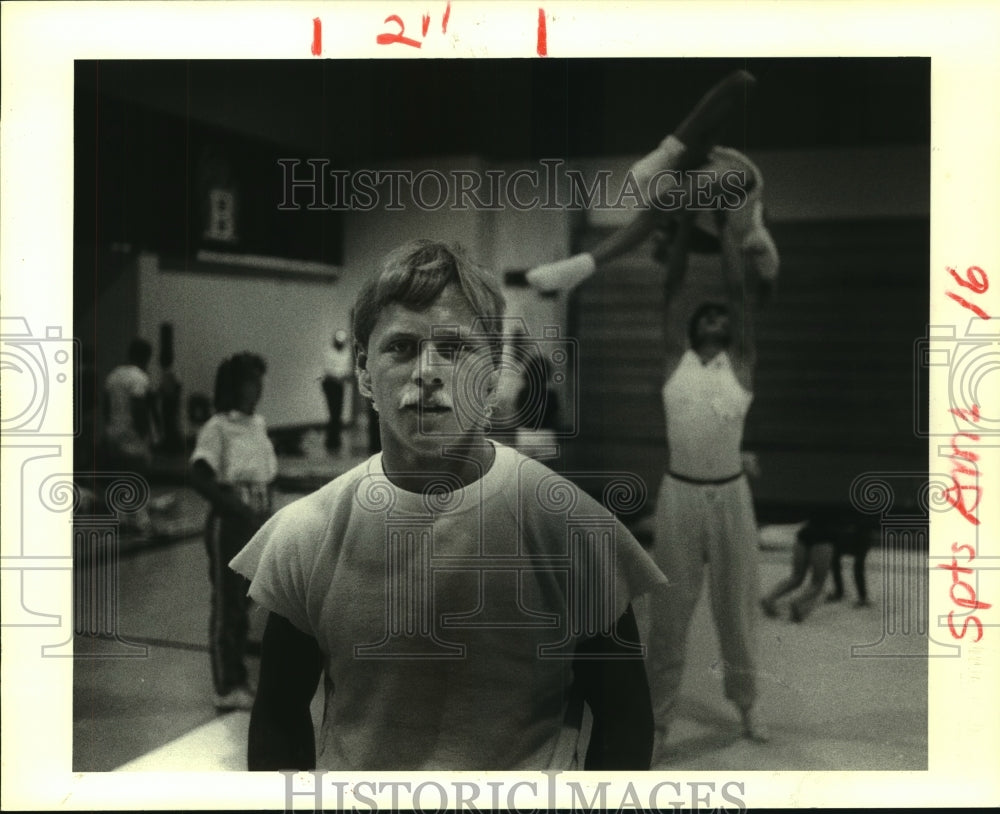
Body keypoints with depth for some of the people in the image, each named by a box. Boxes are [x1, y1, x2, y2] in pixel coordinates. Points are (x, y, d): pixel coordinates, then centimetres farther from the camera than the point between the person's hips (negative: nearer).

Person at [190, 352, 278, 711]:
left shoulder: (259, 423, 10)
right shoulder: (217, 428, -12)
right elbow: (200, 478, -22)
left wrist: (268, 518, 11)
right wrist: (239, 508, -24)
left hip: (257, 523, 7)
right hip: (228, 524, -7)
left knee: (244, 603, 14)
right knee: (226, 604, 2)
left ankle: (239, 681, 27)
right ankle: (227, 689, 12)